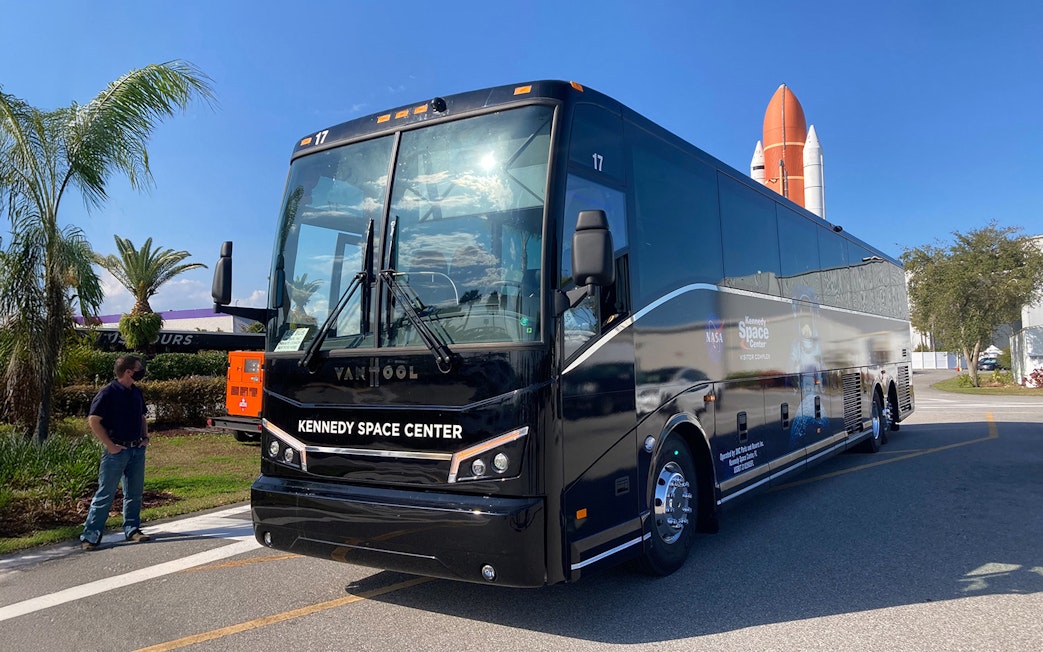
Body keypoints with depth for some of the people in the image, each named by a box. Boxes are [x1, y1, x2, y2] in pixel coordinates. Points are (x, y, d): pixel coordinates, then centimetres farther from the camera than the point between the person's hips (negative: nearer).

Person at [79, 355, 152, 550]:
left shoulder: (137, 392, 11)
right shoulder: (107, 393, -12)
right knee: (105, 494, -3)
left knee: (135, 492, 12)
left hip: (137, 450, 7)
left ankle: (132, 529, 23)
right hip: (116, 451, -7)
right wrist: (110, 445, -14)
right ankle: (90, 536, 5)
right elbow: (94, 421, -14)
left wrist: (145, 437, 9)